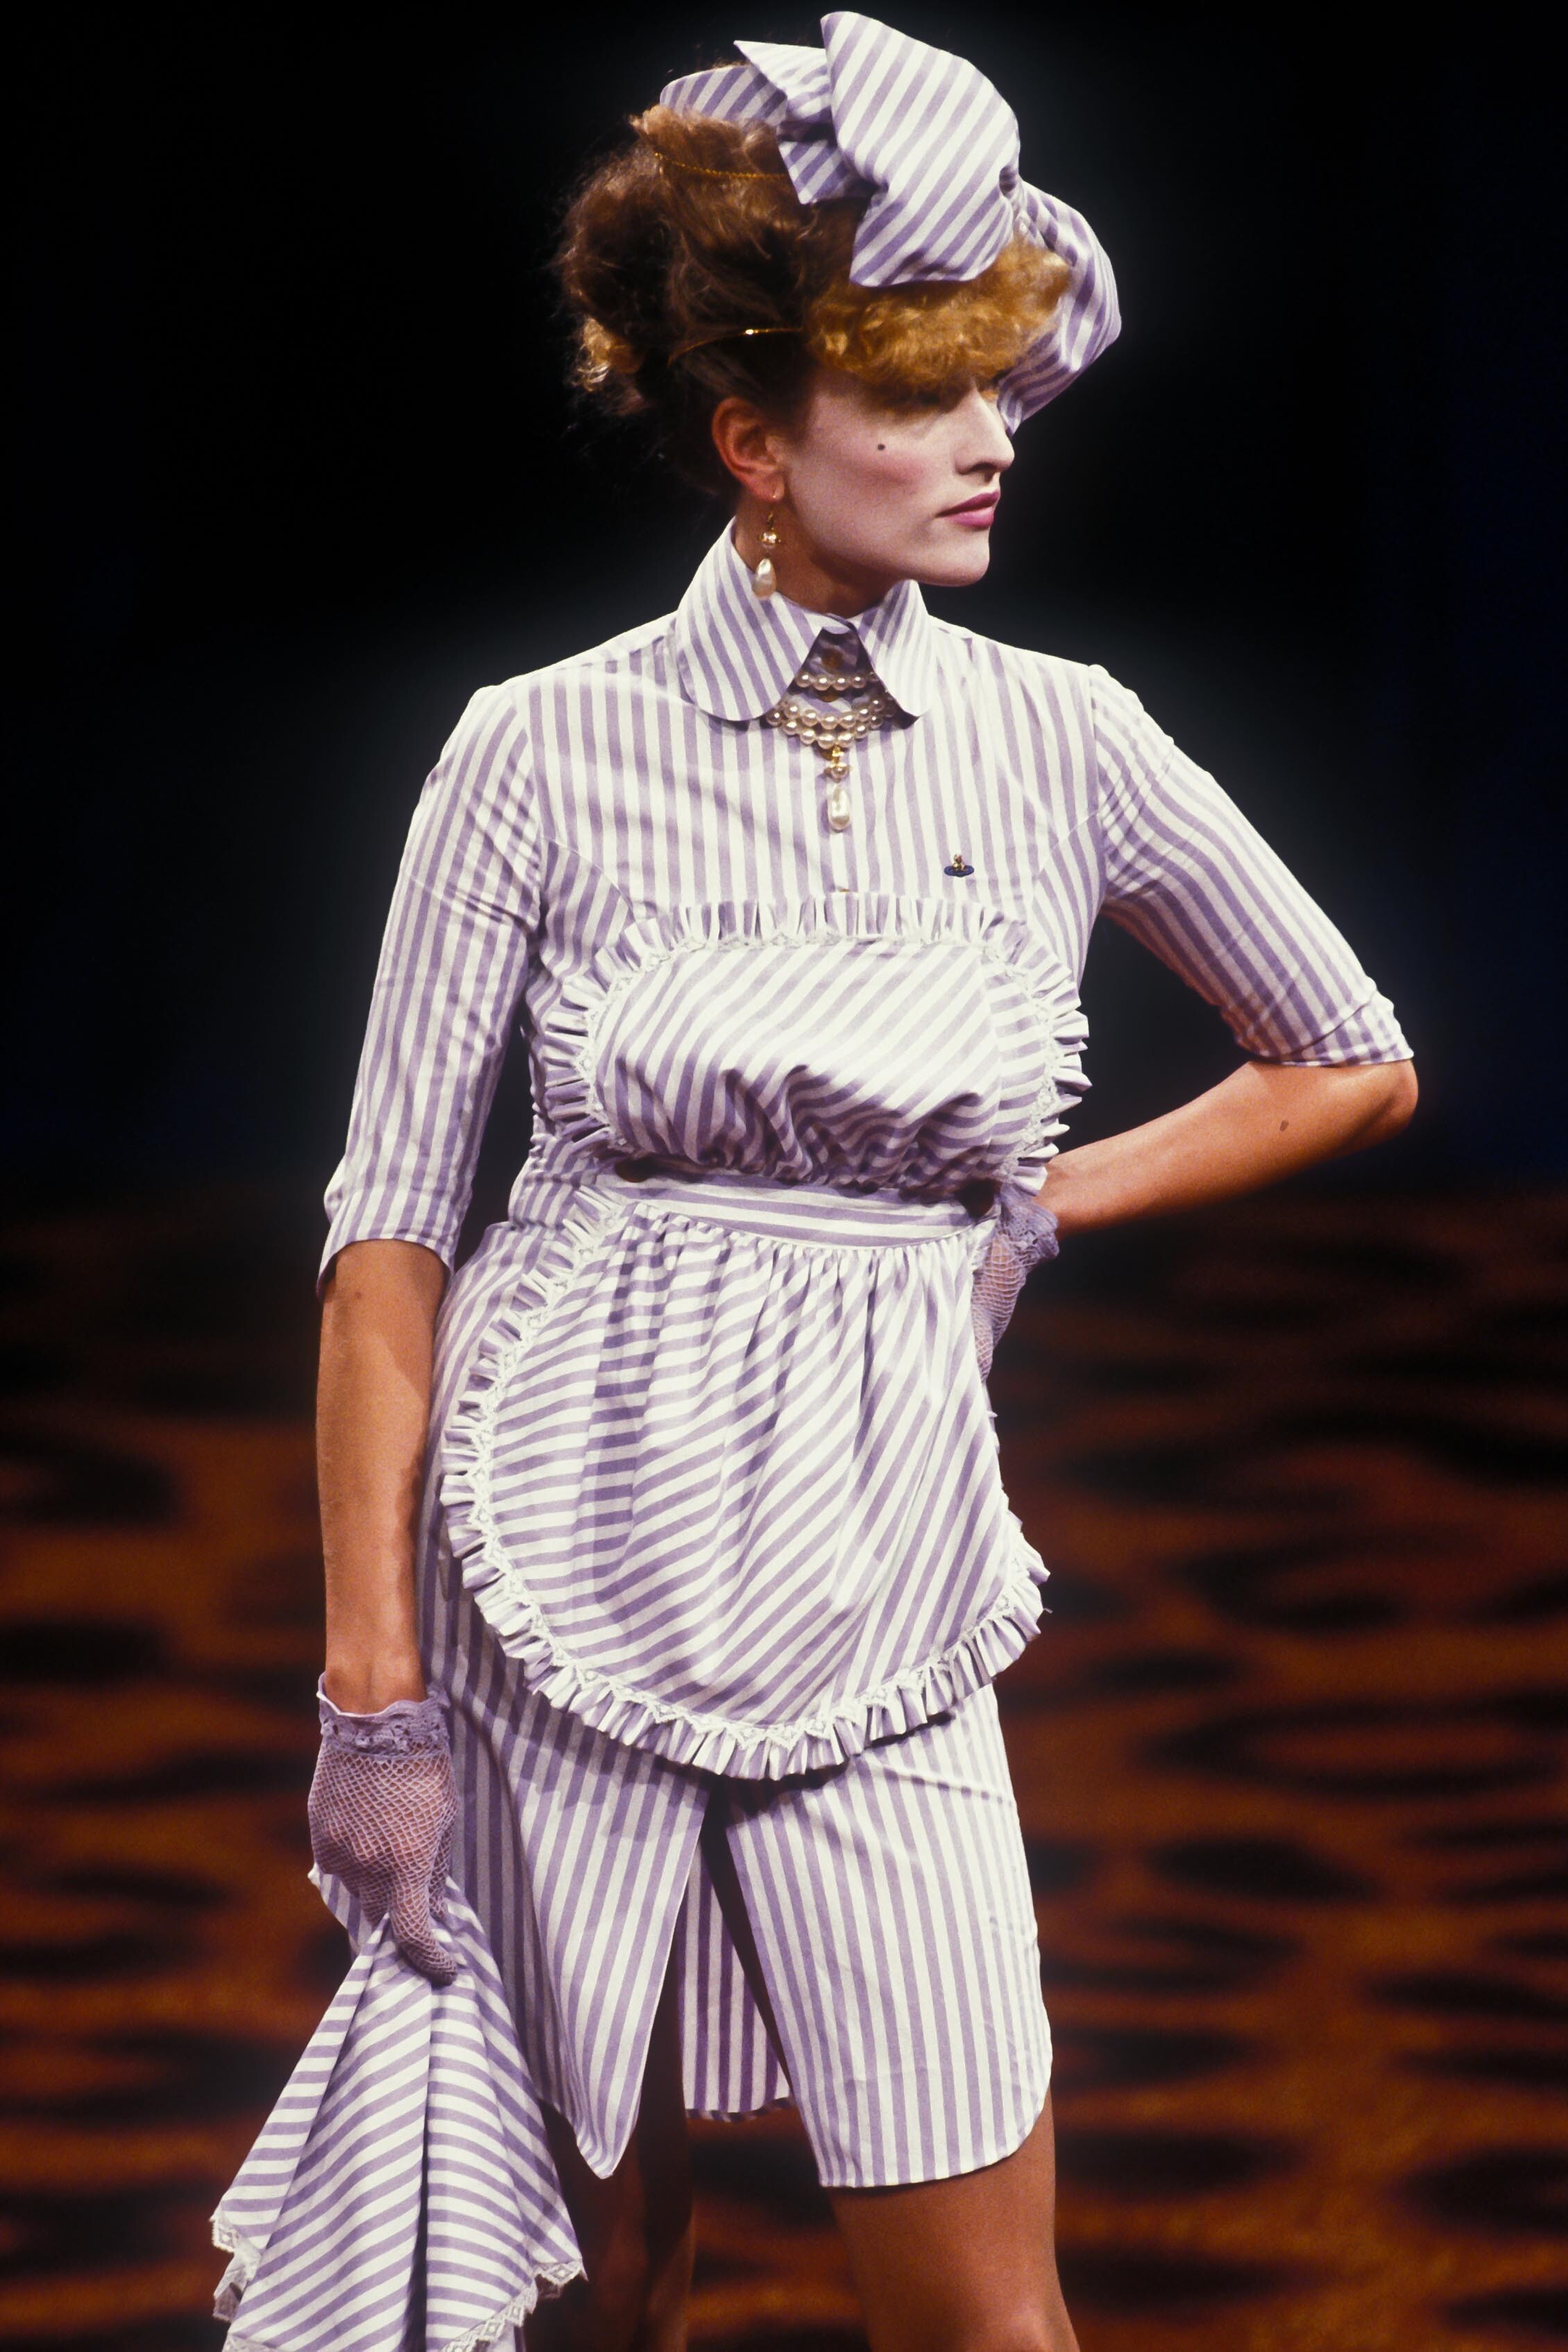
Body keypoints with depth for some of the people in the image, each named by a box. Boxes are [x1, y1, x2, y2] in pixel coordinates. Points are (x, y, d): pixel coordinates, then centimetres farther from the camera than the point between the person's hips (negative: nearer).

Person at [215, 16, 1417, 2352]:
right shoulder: (547, 752, -5)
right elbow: (390, 1230, -4)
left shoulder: (1061, 740, 2)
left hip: (878, 1589, 1)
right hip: (562, 1557, -1)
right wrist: (377, 1697, -7)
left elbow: (1356, 1065, 17)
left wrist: (1041, 1207, 9)